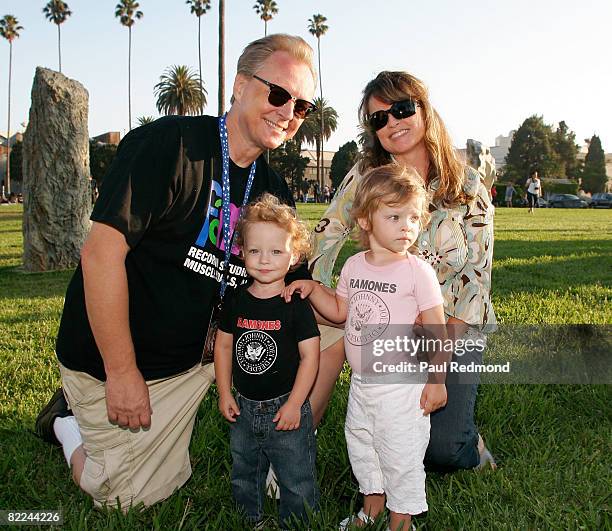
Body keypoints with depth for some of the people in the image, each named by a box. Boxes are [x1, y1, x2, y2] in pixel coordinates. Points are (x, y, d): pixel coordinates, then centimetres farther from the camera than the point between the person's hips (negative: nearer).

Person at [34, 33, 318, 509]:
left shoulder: (275, 191, 1)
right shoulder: (169, 144, -21)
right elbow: (101, 252, -24)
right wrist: (122, 372, -21)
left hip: (199, 357, 6)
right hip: (113, 362, -6)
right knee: (133, 497, 5)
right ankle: (70, 421, 28)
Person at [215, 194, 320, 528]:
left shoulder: (295, 304, -15)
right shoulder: (237, 301, -3)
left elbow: (310, 355, -14)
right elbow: (223, 345, 6)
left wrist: (294, 404, -15)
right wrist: (225, 395, 3)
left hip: (286, 408, -5)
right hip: (244, 408, 5)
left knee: (296, 480, 8)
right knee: (244, 476, 23)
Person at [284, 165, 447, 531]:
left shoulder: (417, 271, -16)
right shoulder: (354, 266, 0)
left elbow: (436, 330, -12)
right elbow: (340, 312, 13)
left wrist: (436, 380, -11)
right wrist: (312, 288, -1)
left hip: (402, 385, -6)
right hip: (361, 381, 6)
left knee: (401, 454, 7)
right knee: (360, 444, 22)